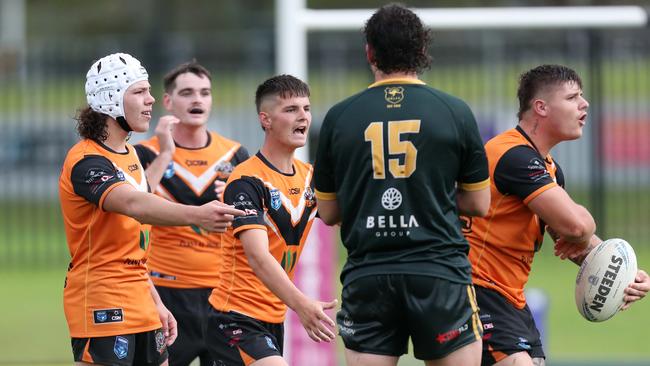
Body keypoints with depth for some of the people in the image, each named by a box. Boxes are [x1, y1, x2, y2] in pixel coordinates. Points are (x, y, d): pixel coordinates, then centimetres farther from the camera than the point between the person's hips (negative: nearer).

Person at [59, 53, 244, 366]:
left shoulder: (129, 153, 15)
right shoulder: (86, 162, -16)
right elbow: (133, 205, -37)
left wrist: (155, 303, 21)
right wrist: (197, 215, -52)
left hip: (138, 303, 10)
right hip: (101, 303, -9)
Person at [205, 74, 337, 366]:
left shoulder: (309, 176, 10)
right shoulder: (247, 181, -16)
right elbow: (258, 257, -27)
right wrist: (301, 304, -40)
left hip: (273, 318, 9)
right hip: (237, 318, -9)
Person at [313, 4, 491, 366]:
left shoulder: (339, 118, 3)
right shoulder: (454, 112, -1)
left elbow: (328, 212, 10)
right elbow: (479, 203, 7)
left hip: (366, 276, 1)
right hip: (440, 275, -1)